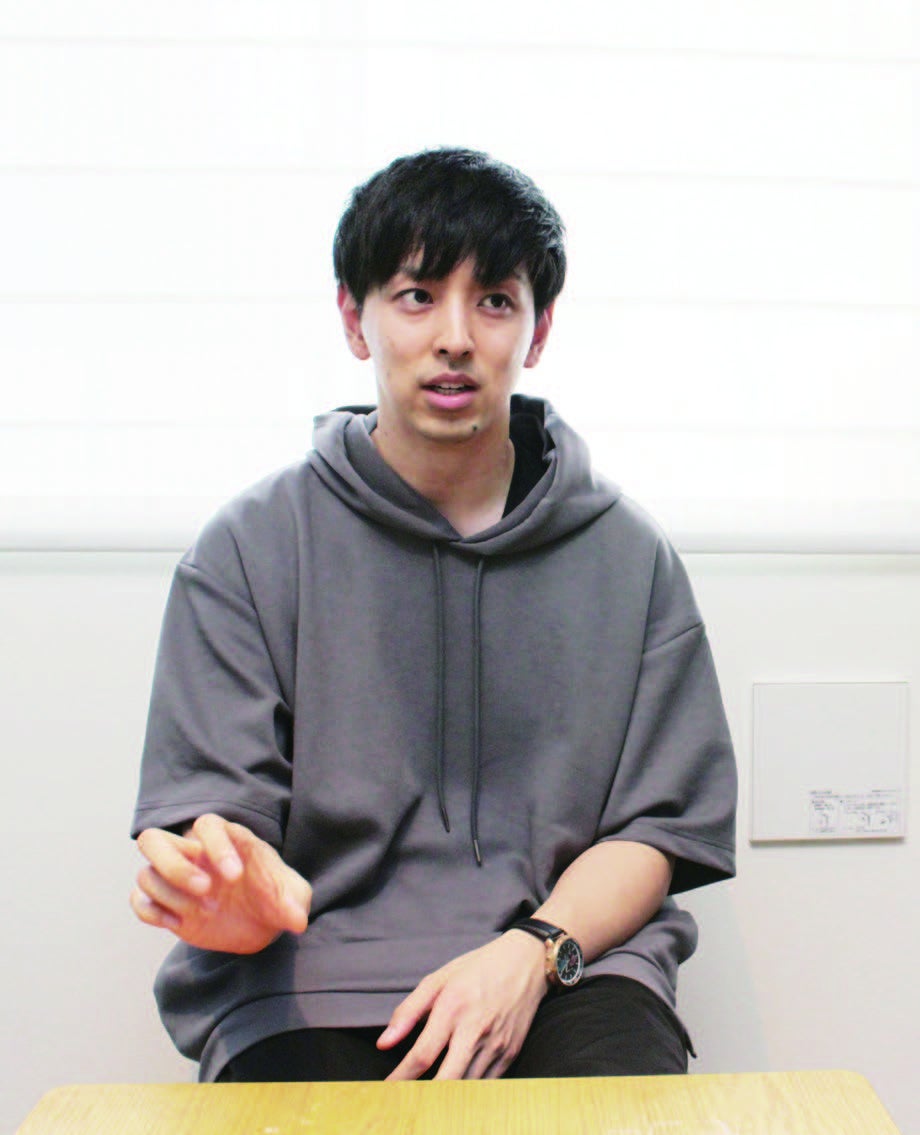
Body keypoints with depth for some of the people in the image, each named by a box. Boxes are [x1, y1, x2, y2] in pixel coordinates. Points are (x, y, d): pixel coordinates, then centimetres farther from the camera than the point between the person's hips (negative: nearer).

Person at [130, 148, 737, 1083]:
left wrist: (532, 952, -12)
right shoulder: (251, 549, 4)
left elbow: (658, 829, 6)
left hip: (572, 976, 1)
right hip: (310, 990, 0)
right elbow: (209, 814, 0)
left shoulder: (629, 558, 8)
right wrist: (240, 896, -24)